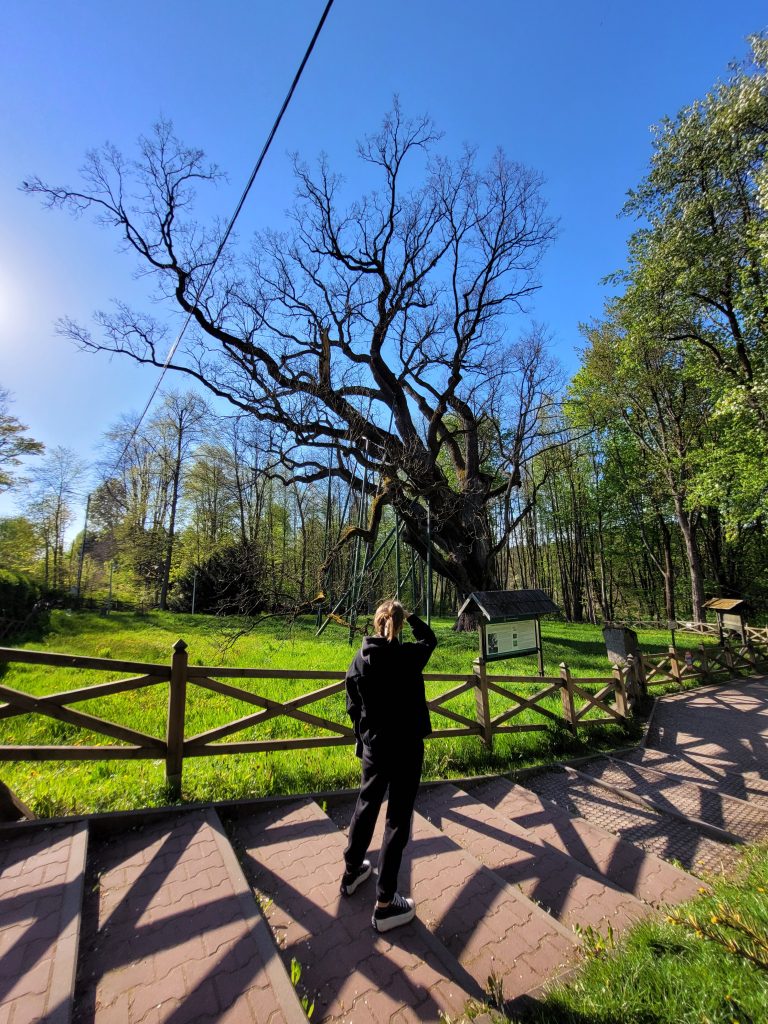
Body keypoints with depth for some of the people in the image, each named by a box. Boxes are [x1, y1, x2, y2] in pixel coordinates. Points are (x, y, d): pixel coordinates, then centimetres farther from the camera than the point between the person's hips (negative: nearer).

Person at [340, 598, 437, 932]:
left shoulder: (359, 660, -7)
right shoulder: (409, 656, -17)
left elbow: (353, 706, 2)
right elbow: (430, 639, 6)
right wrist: (410, 616, 13)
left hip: (373, 746, 4)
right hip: (406, 747, -4)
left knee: (366, 806, 24)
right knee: (398, 819, 9)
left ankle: (352, 871, 43)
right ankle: (385, 903, 18)